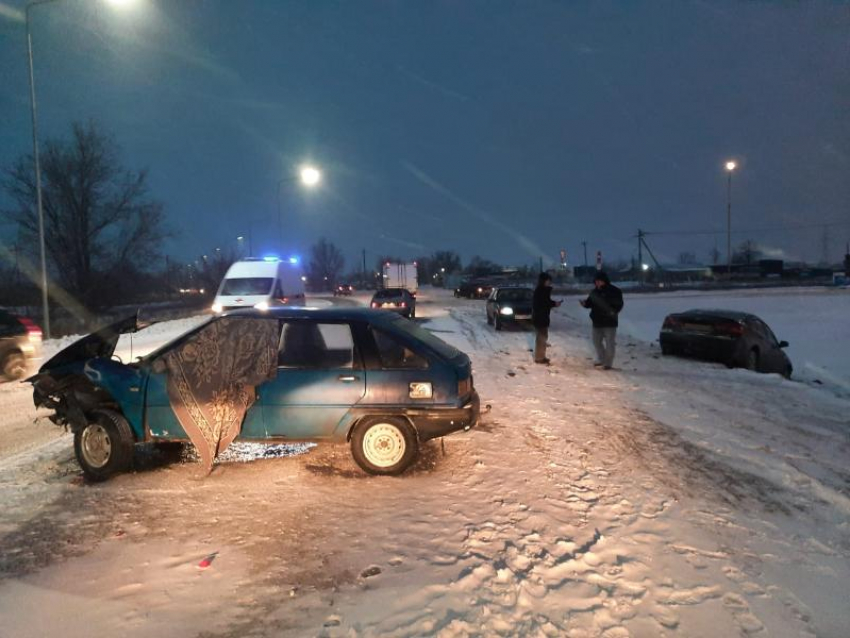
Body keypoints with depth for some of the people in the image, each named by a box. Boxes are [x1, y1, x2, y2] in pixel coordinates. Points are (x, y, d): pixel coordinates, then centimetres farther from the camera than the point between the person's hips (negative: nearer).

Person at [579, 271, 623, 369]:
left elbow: (619, 304, -11)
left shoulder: (614, 291, -9)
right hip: (597, 321, 6)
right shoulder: (594, 291, 8)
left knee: (610, 343, -1)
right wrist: (585, 303, -13)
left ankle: (608, 363, 7)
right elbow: (590, 303, 10)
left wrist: (614, 312, -29)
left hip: (610, 322, -6)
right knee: (597, 341, 15)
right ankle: (601, 360, 30)